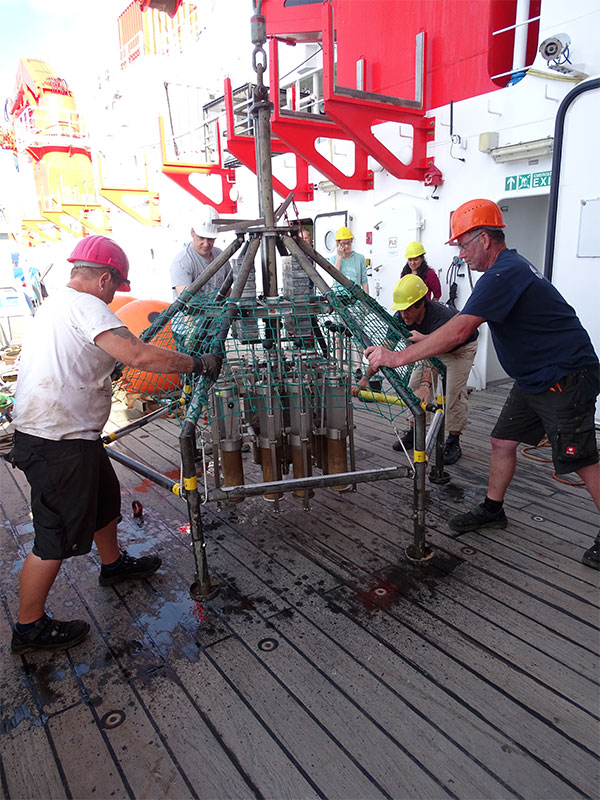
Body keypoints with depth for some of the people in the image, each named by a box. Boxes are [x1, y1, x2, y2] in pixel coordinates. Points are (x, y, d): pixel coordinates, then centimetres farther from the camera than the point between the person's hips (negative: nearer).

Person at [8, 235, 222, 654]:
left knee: (104, 496, 25)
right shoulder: (84, 306, -18)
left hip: (69, 434, 11)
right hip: (58, 443, -10)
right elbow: (140, 356, -30)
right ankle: (30, 627, 20)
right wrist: (199, 363, -20)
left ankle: (114, 564, 47)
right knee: (58, 534, 3)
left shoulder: (55, 303, 14)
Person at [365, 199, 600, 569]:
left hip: (565, 379, -10)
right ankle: (493, 509, 27)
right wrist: (426, 340, 14)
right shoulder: (510, 266, 10)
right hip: (534, 379, 10)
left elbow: (457, 332, -33)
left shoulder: (504, 274, -23)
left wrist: (397, 357, -30)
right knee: (503, 441, 12)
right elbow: (464, 328, 18)